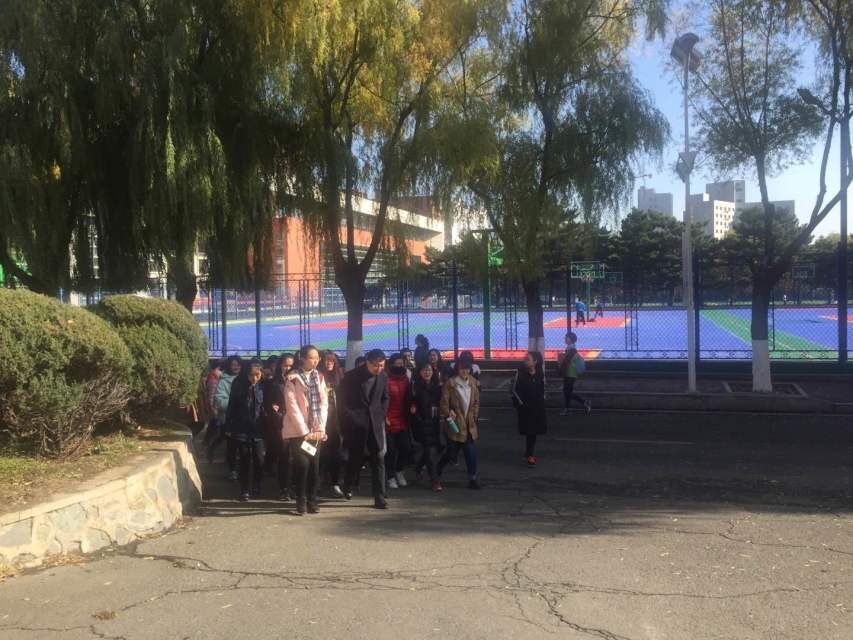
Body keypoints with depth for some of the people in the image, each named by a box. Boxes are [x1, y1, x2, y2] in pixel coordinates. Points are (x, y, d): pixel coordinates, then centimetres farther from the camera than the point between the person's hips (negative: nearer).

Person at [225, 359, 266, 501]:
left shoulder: (263, 385, -5)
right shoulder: (238, 383, -7)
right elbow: (231, 406, -2)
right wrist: (229, 427, -1)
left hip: (258, 429, 1)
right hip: (241, 429, -1)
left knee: (259, 460, 0)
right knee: (244, 461, 5)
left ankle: (257, 487, 22)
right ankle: (244, 491, 15)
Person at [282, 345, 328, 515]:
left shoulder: (319, 377, 9)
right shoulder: (293, 378, -6)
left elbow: (324, 403, 7)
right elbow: (292, 407, -10)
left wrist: (320, 428, -3)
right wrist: (305, 431, -11)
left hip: (315, 431, 4)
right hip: (298, 431, -4)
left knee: (315, 466, 1)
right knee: (302, 465, -10)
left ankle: (312, 500, 12)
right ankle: (301, 501, 4)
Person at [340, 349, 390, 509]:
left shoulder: (383, 377, 2)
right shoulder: (351, 376, -8)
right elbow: (342, 402, -2)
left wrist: (381, 415, 6)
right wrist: (348, 422, -3)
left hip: (375, 424, 3)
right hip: (355, 424, -3)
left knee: (379, 460, -3)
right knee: (355, 458, 7)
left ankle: (380, 498, 1)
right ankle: (348, 487, 35)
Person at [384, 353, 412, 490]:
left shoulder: (406, 379, 8)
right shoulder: (386, 380, -10)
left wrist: (408, 416, 8)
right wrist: (384, 417, -13)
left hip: (403, 421, 5)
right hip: (389, 422, -5)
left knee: (406, 448, 3)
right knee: (391, 450, 1)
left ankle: (399, 470, 28)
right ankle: (391, 477, 18)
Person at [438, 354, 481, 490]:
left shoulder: (473, 383, 5)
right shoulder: (450, 383, -10)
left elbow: (476, 402, 14)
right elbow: (444, 403, -11)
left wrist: (474, 417, 8)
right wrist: (448, 415, -19)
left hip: (469, 424, 4)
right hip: (455, 423, -4)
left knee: (471, 452, -3)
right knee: (452, 452, 4)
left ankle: (472, 478, 8)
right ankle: (438, 470, 31)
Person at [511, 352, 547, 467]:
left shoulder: (540, 373, -1)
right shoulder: (520, 373, -11)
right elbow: (514, 390, -6)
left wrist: (542, 400, 6)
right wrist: (520, 403, -8)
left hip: (538, 407, 3)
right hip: (525, 408, -3)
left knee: (534, 431, 9)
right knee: (529, 431, -2)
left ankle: (530, 453, 26)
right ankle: (530, 455, 7)